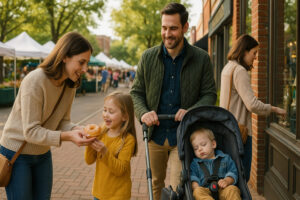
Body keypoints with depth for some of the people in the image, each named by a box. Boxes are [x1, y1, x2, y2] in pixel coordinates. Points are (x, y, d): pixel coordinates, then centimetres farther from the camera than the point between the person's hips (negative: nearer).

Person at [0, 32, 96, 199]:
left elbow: (63, 122, -3)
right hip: (16, 153, -6)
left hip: (43, 153, 7)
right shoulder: (35, 81, -27)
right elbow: (31, 132, -27)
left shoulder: (70, 85, -5)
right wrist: (67, 136, -38)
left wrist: (76, 129, -24)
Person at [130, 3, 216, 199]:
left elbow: (210, 94, 0)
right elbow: (136, 92, 6)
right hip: (155, 133, 3)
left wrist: (191, 111, -19)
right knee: (156, 184, 20)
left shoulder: (201, 59, -6)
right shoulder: (148, 57, -1)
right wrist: (143, 113, -14)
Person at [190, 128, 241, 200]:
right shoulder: (195, 163, 24)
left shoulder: (225, 158, 23)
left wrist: (227, 181, -8)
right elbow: (193, 178, 10)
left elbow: (233, 172, 14)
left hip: (223, 189, 1)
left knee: (233, 189, -32)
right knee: (197, 192, -34)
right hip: (205, 190, 0)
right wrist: (196, 188, -11)